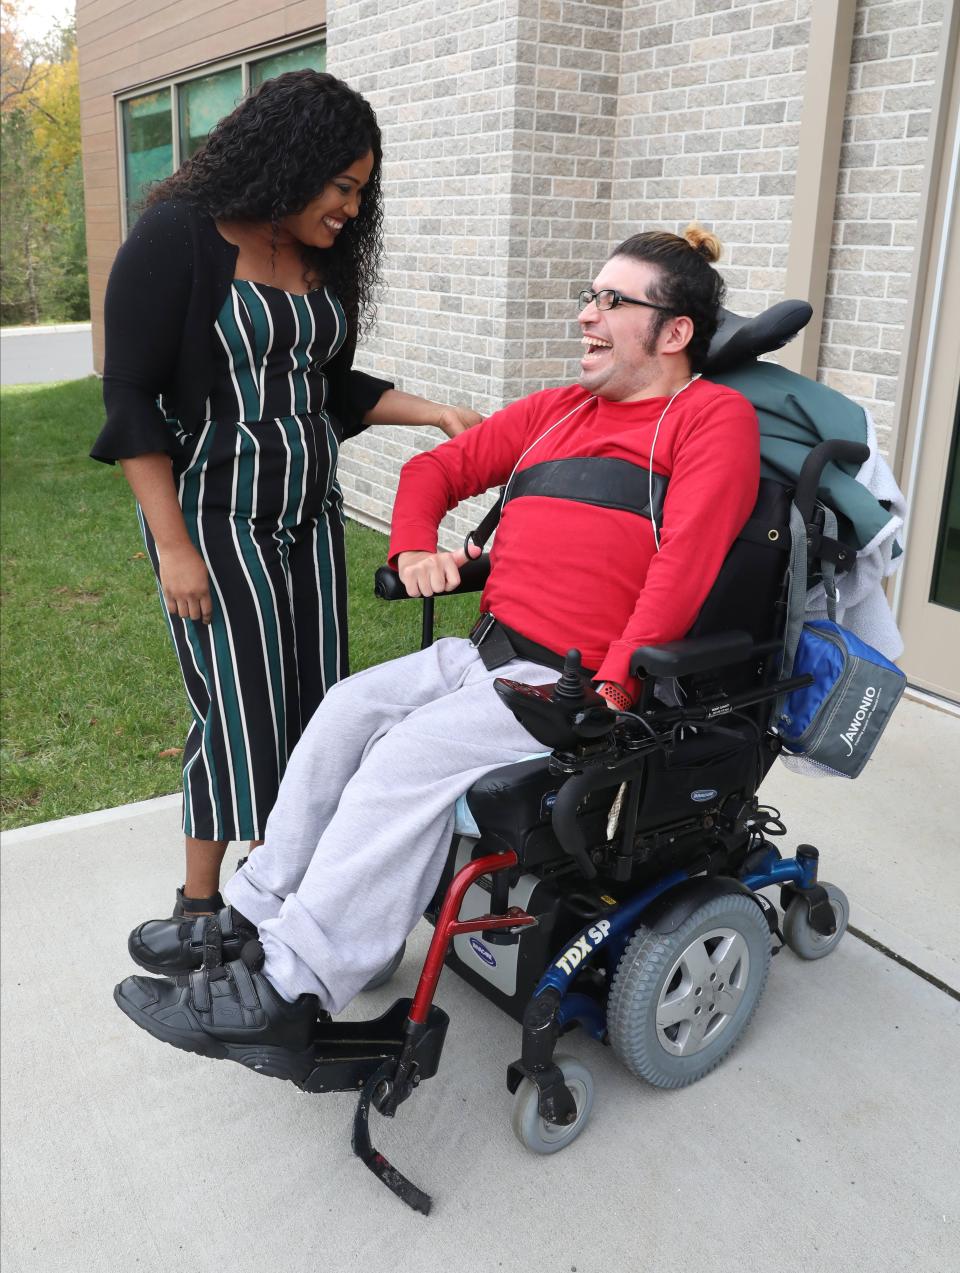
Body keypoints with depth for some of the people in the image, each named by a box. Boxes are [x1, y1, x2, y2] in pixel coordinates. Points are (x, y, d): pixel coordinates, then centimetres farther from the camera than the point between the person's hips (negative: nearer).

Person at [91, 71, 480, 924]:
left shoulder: (324, 259, 10)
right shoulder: (178, 239, -10)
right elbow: (132, 398, -13)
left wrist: (434, 413, 4)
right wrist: (173, 545, -17)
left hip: (310, 513, 7)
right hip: (214, 517, -6)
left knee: (311, 705, 7)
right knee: (240, 711, -5)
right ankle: (200, 903, 14)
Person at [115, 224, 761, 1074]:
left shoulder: (714, 416, -3)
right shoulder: (555, 411, 19)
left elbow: (685, 561, -17)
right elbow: (438, 469, 26)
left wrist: (610, 692, -24)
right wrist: (414, 549, 7)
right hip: (486, 651, 8)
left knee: (411, 755, -23)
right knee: (351, 707, -5)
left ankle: (290, 990, -15)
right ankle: (259, 914, 6)